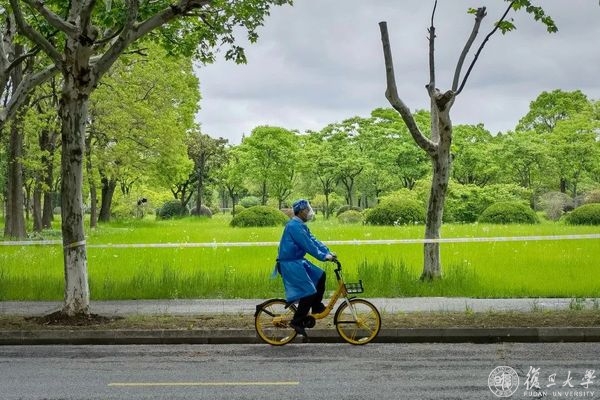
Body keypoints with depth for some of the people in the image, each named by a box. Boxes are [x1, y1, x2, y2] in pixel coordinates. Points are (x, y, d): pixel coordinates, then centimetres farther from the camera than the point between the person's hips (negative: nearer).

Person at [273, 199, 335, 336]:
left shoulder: (301, 226, 13)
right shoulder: (294, 226, -19)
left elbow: (313, 240, 11)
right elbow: (308, 245, -23)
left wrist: (328, 252, 2)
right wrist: (323, 257, -20)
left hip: (298, 261, 10)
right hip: (289, 264, -10)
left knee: (320, 276, 11)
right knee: (309, 292, -11)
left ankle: (316, 306, 19)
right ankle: (297, 321, -2)